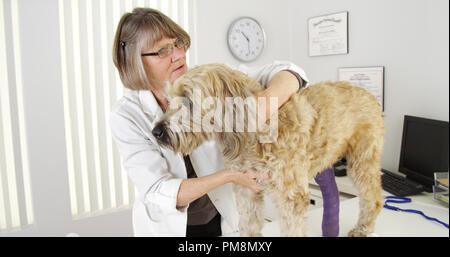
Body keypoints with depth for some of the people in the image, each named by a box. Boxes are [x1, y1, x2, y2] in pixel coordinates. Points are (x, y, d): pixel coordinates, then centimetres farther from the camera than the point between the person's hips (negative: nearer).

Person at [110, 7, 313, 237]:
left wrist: (268, 97, -41)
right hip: (168, 226, -1)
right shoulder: (126, 115, -20)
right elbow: (158, 194, -25)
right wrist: (229, 175, -33)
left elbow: (288, 74, -18)